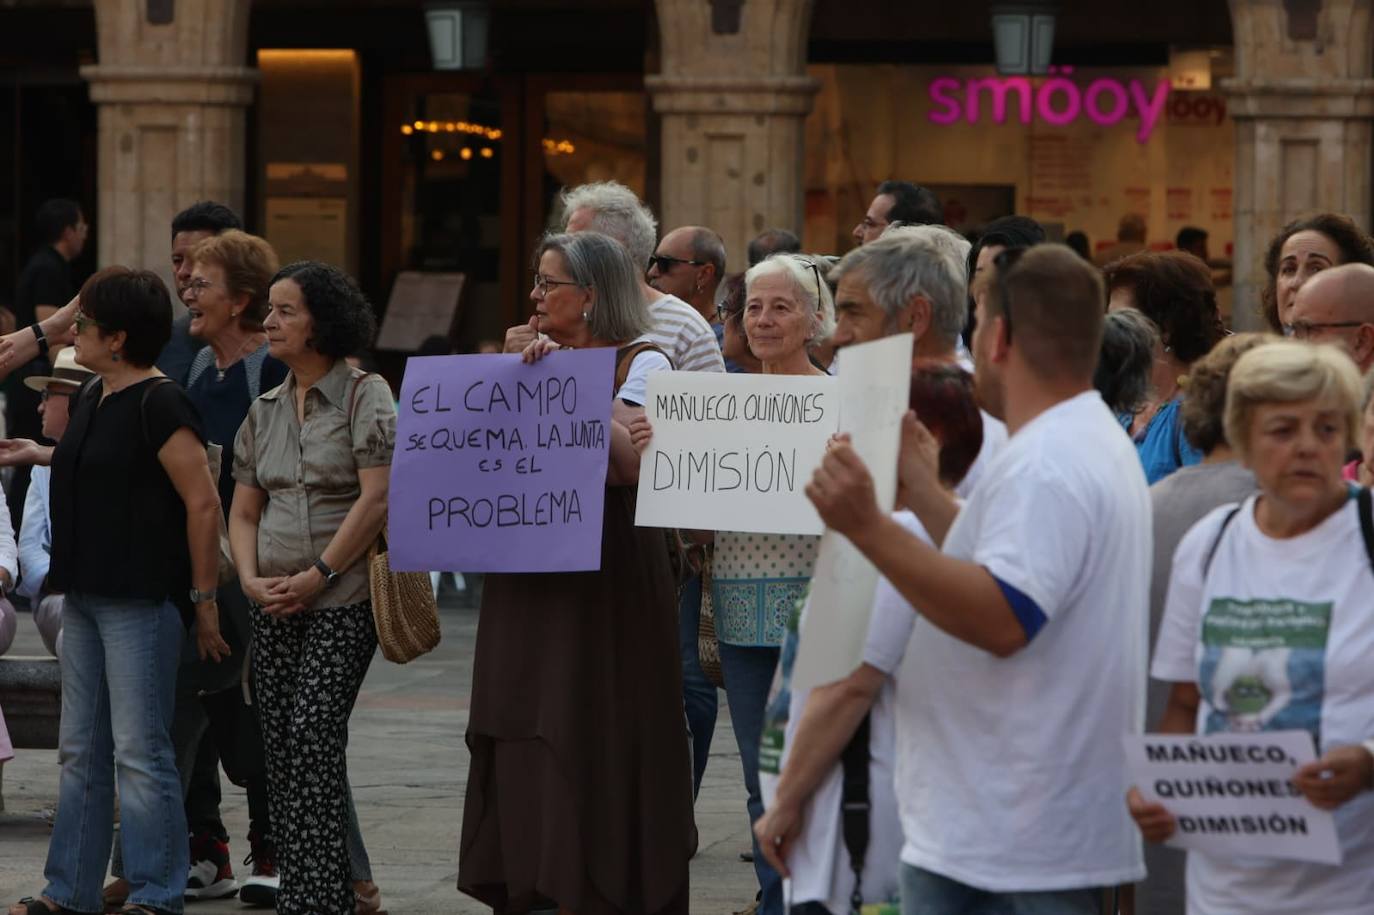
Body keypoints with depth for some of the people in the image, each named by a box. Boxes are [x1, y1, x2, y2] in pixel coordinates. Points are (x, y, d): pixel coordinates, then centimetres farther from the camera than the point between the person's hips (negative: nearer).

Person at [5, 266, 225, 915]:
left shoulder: (159, 404, -15)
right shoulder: (91, 397, 12)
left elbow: (202, 503, -17)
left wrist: (203, 598, -17)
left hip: (141, 601, -10)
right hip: (85, 595, 10)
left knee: (140, 751, -6)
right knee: (81, 751, 13)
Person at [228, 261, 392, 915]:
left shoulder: (365, 396, -4)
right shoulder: (265, 410, 15)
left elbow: (376, 500, -13)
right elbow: (244, 510, 16)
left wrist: (317, 576, -14)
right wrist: (252, 579, -2)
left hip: (342, 599, -7)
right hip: (274, 606, 7)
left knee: (312, 734, -15)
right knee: (279, 745, 4)